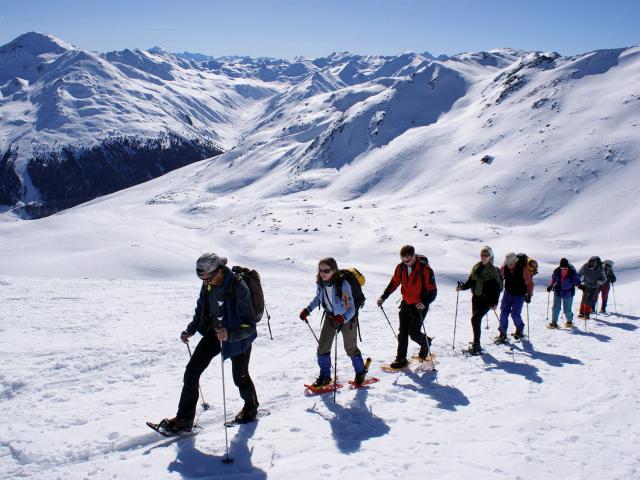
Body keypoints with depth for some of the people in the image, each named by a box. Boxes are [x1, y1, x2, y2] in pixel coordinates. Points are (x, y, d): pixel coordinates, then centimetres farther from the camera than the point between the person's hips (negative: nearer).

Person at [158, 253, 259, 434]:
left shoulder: (238, 287, -31)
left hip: (238, 337, -6)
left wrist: (230, 334, -47)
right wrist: (190, 330, -1)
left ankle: (251, 407, 46)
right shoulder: (208, 285, -10)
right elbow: (201, 309, 9)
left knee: (239, 378, 16)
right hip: (214, 333, 6)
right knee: (192, 371, -4)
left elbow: (249, 325, -31)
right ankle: (184, 420, 6)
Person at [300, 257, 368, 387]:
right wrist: (307, 310, -4)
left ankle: (361, 372, 33)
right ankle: (325, 376, 14)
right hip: (330, 317, 5)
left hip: (347, 318, -5)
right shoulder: (320, 283, -17)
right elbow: (318, 297, 6)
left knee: (350, 348, 8)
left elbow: (351, 309, -32)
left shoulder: (343, 285, -34)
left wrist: (342, 318, -50)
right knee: (323, 346, -2)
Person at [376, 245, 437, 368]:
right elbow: (394, 283, 12)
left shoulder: (425, 269, -19)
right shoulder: (401, 267, -3)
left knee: (414, 333, -2)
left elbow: (433, 290, -16)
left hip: (420, 306, -5)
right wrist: (383, 297, 5)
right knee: (403, 332, 3)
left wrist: (425, 302, -32)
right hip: (406, 303, 5)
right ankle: (401, 359, 11)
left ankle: (425, 342, 31)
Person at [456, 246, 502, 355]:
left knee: (475, 318, -16)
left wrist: (495, 303, -12)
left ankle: (476, 345, -11)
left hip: (487, 300, -6)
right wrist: (462, 287, -6)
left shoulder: (494, 271, -7)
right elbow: (470, 282, 12)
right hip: (476, 298, 6)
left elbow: (497, 288, -7)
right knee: (476, 319, 10)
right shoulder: (476, 268, 8)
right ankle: (476, 344, 22)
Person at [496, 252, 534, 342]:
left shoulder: (523, 269, -20)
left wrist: (529, 294, -19)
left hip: (519, 295, -3)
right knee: (504, 313, -2)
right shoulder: (504, 267, -11)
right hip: (508, 293, 4)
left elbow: (529, 283, -13)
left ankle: (520, 330, 22)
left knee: (515, 314, -6)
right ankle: (502, 334, 7)